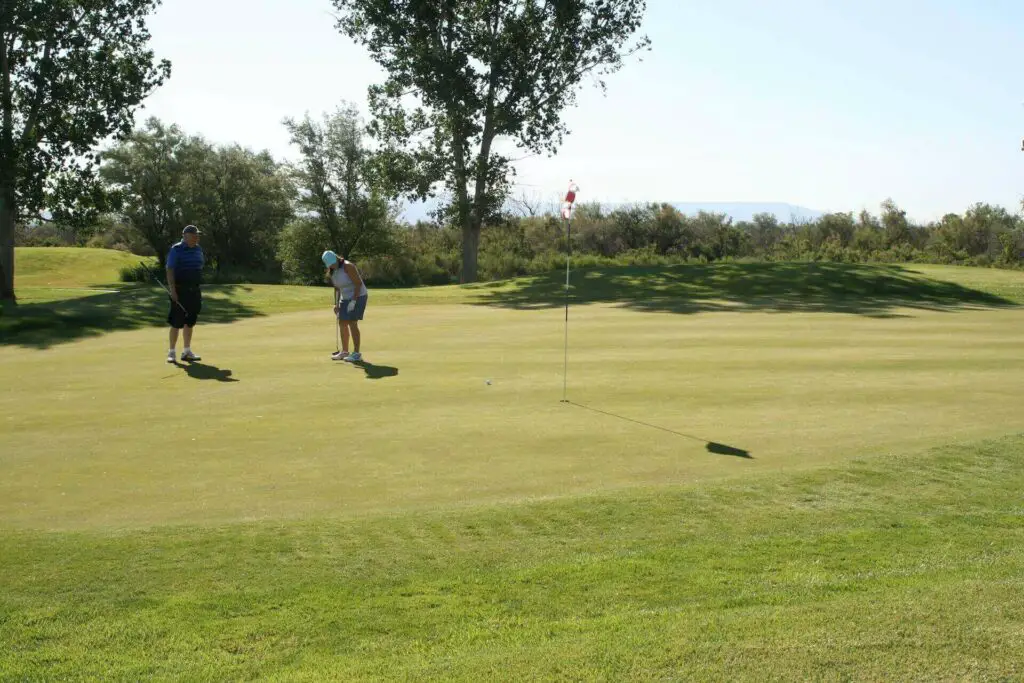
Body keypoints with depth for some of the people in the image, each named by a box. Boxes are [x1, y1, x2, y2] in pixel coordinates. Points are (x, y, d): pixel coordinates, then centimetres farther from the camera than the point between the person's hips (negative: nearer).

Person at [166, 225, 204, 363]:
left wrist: (198, 290, 16)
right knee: (176, 323, -4)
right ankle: (171, 352, 4)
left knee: (190, 322, 9)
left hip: (194, 290, 6)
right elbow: (170, 270, -12)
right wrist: (172, 289, -21)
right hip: (179, 291, -6)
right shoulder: (176, 249, -8)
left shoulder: (198, 249, 12)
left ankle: (187, 352, 15)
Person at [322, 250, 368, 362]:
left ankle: (356, 354, -8)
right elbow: (337, 288, 12)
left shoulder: (348, 266, -22)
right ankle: (344, 351, 19)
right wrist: (336, 304, 4)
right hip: (346, 298, 8)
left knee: (352, 324, -13)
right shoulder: (332, 272, 2)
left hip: (358, 296, -8)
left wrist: (353, 301, -25)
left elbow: (358, 283, -22)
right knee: (342, 323, 8)